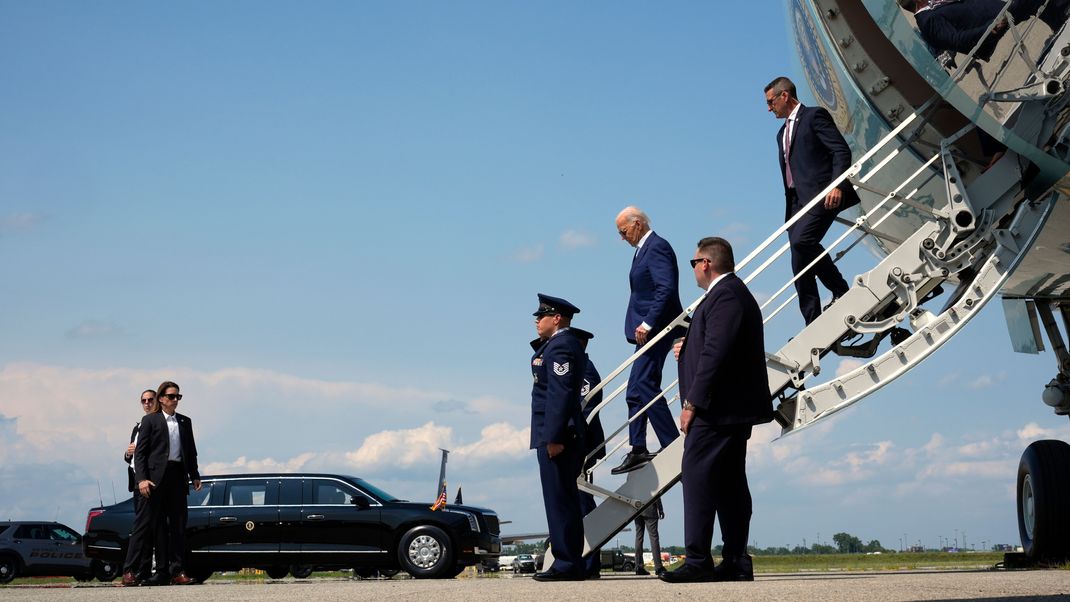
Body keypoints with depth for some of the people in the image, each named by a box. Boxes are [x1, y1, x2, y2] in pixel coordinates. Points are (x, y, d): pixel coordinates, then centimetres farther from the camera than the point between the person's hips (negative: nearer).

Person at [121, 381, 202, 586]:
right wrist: (141, 479, -13)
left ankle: (177, 572, 7)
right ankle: (129, 570, -2)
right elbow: (139, 452, -2)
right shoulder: (150, 420, 3)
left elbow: (191, 451, 18)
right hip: (156, 477, -5)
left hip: (178, 477, 5)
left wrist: (195, 476, 8)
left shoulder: (185, 422, 16)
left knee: (178, 526, 4)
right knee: (144, 523, -4)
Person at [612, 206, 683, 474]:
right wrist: (644, 324, 13)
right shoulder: (644, 248, 19)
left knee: (644, 384, -13)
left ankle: (672, 445, -10)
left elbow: (667, 289, -23)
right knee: (636, 391, 10)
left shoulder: (656, 247, -12)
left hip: (655, 329, -11)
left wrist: (648, 323, -23)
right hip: (647, 329, 11)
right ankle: (638, 450, 12)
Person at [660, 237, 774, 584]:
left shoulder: (724, 295, -13)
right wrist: (688, 347, 16)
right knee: (730, 483, 10)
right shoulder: (735, 293, 20)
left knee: (697, 477, -11)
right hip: (734, 409, 11)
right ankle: (736, 562, 11)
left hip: (717, 408, -11)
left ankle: (698, 561, -13)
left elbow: (715, 354, -21)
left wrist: (692, 403, -21)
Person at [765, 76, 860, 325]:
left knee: (801, 240, -30)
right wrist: (789, 214, 20)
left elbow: (842, 151, -9)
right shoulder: (783, 133, 26)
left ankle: (841, 290, -16)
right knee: (800, 266, 1)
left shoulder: (814, 116, 1)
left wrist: (837, 185, -23)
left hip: (822, 195, -9)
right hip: (798, 201, 9)